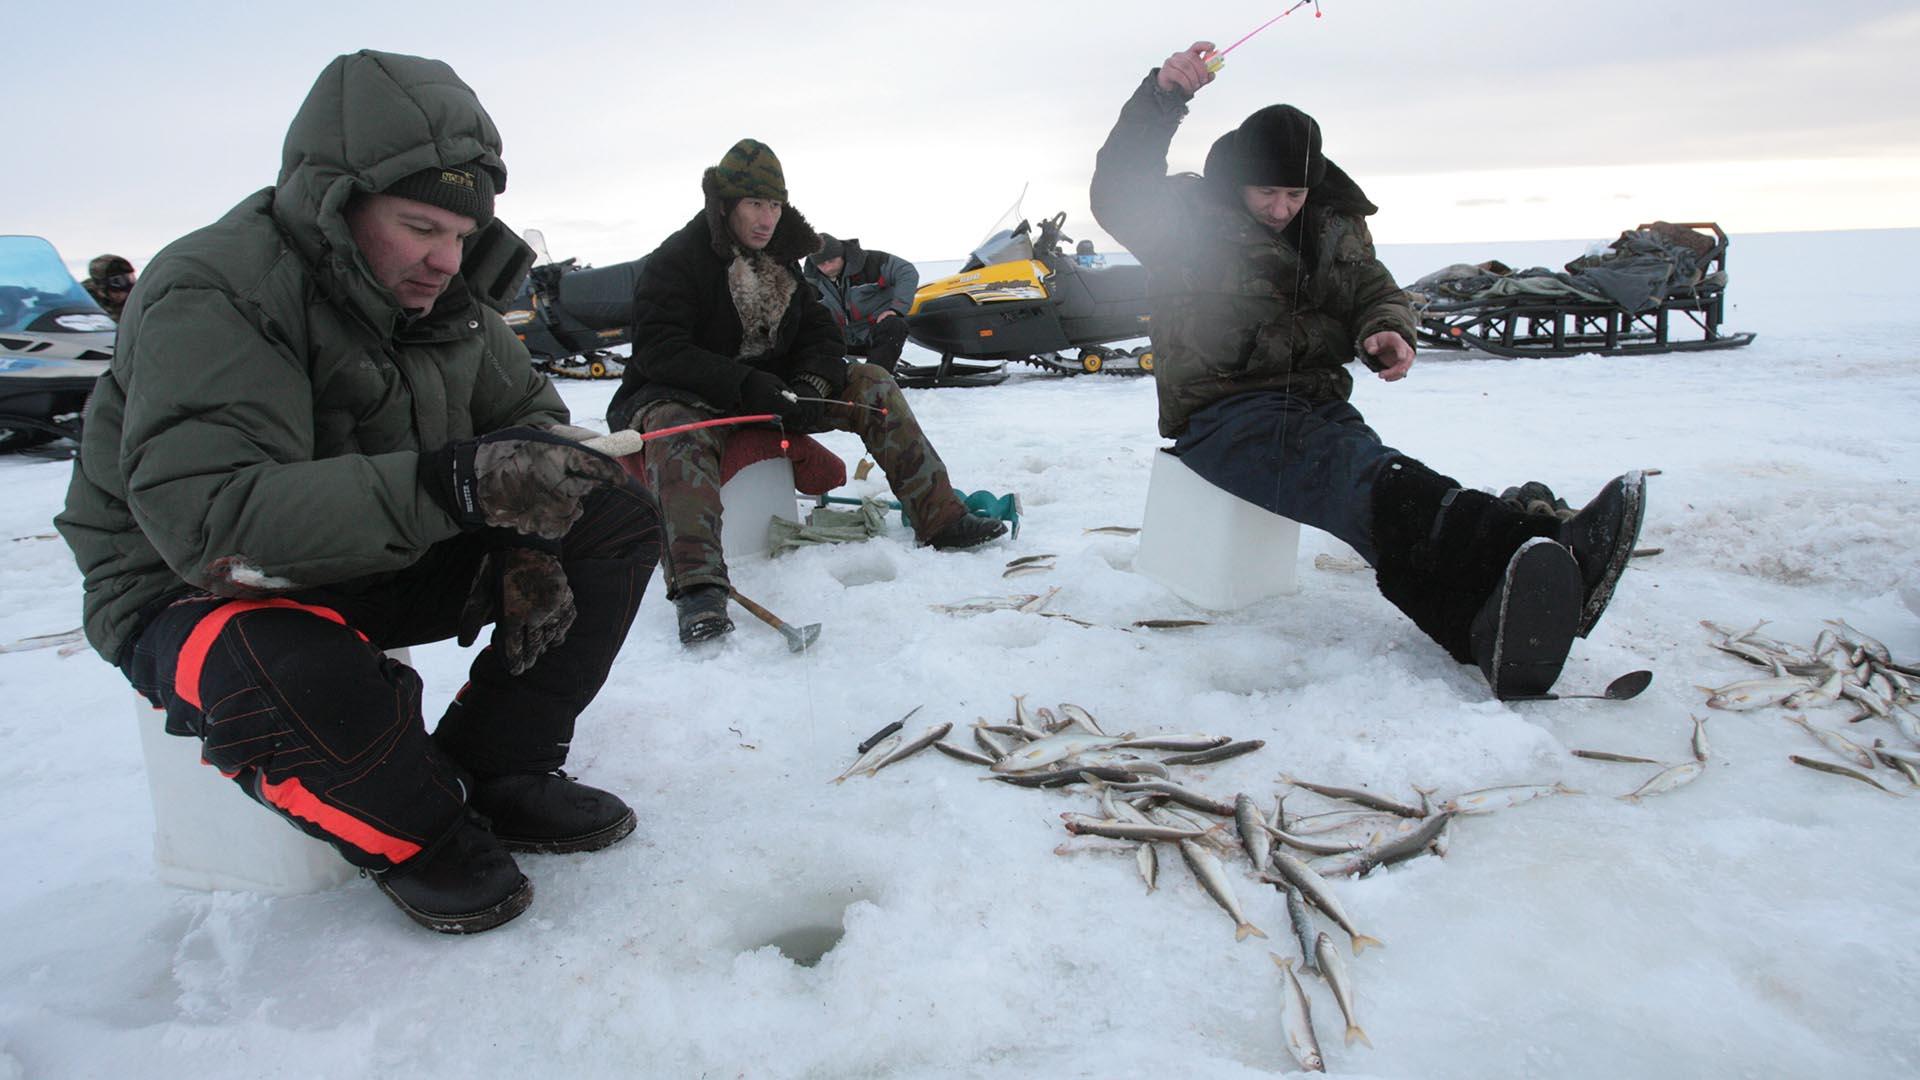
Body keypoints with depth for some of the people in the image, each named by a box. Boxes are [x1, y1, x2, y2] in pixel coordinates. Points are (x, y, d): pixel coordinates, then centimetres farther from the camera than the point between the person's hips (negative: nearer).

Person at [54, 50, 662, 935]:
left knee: (621, 520, -8)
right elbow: (209, 523, -37)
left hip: (388, 564, 7)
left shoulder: (441, 293, -2)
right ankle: (417, 837, -9)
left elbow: (527, 412, 7)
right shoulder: (210, 298, -24)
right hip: (190, 594, -6)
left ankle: (493, 771, -1)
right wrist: (441, 486, -49)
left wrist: (530, 538, -14)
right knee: (288, 672, -43)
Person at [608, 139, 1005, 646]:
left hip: (770, 389, 6)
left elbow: (822, 334, 8)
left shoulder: (780, 260, 10)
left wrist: (810, 386, -15)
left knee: (870, 384, -7)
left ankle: (939, 516, -10)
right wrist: (744, 385, -33)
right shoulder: (676, 260, -11)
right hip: (689, 394, -6)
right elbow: (657, 350, -22)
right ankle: (697, 587, -56)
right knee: (677, 428, -41)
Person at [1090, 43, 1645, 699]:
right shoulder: (1190, 214, 3)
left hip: (1316, 402, 6)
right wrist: (1164, 93, -25)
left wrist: (1385, 331, -7)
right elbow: (1117, 196, -12)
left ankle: (1490, 625, -57)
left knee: (1390, 507, -29)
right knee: (1371, 485, -36)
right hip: (1222, 412, -6)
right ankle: (1539, 552, -61)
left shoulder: (1334, 228, 19)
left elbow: (1377, 293, 20)